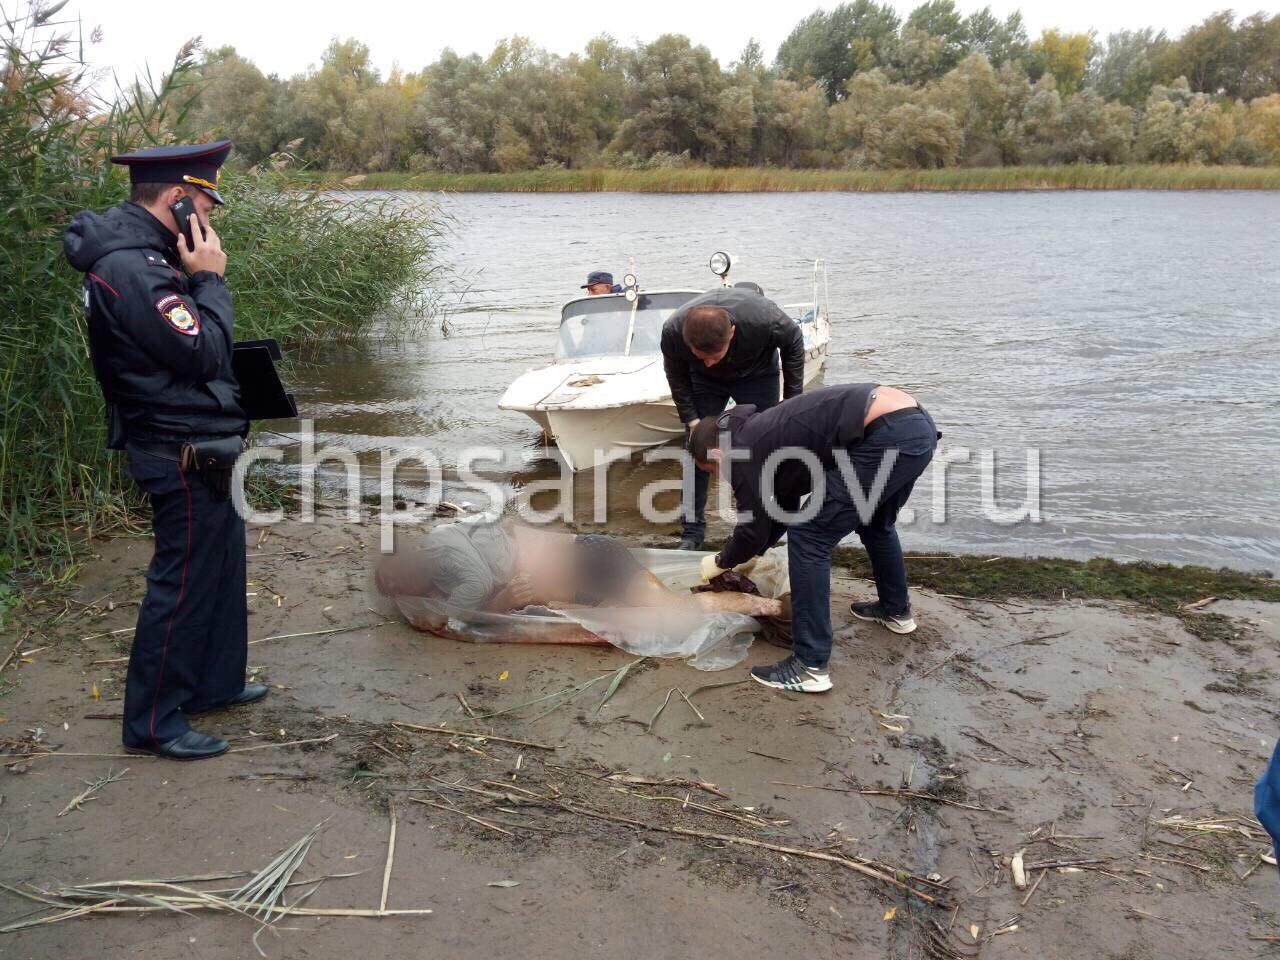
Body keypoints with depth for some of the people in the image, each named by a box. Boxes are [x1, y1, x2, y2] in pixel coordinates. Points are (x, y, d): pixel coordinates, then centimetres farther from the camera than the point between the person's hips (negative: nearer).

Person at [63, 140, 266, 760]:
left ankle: (213, 683, 36)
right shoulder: (130, 268, -22)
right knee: (183, 581, 0)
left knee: (221, 566, 20)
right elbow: (201, 353, -22)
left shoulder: (143, 253, 11)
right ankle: (152, 722, 14)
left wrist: (199, 278, 5)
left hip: (204, 446, 11)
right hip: (184, 453, -11)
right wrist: (209, 280, -15)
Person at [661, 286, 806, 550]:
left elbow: (793, 343, -16)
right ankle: (692, 532, 7)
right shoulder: (673, 331, -36)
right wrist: (691, 420, -16)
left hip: (756, 375, -1)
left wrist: (793, 398, -12)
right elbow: (676, 376, -12)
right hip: (704, 382, 1)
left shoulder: (766, 319, -41)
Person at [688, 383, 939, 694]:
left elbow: (754, 531, 7)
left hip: (888, 436, -10)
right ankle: (896, 611, 53)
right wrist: (750, 554, 44)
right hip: (919, 424, 10)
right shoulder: (767, 430, 27)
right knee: (876, 524, 33)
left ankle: (811, 668, 3)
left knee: (810, 539, -1)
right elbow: (786, 507, 38)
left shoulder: (742, 451, 1)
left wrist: (720, 563, 25)